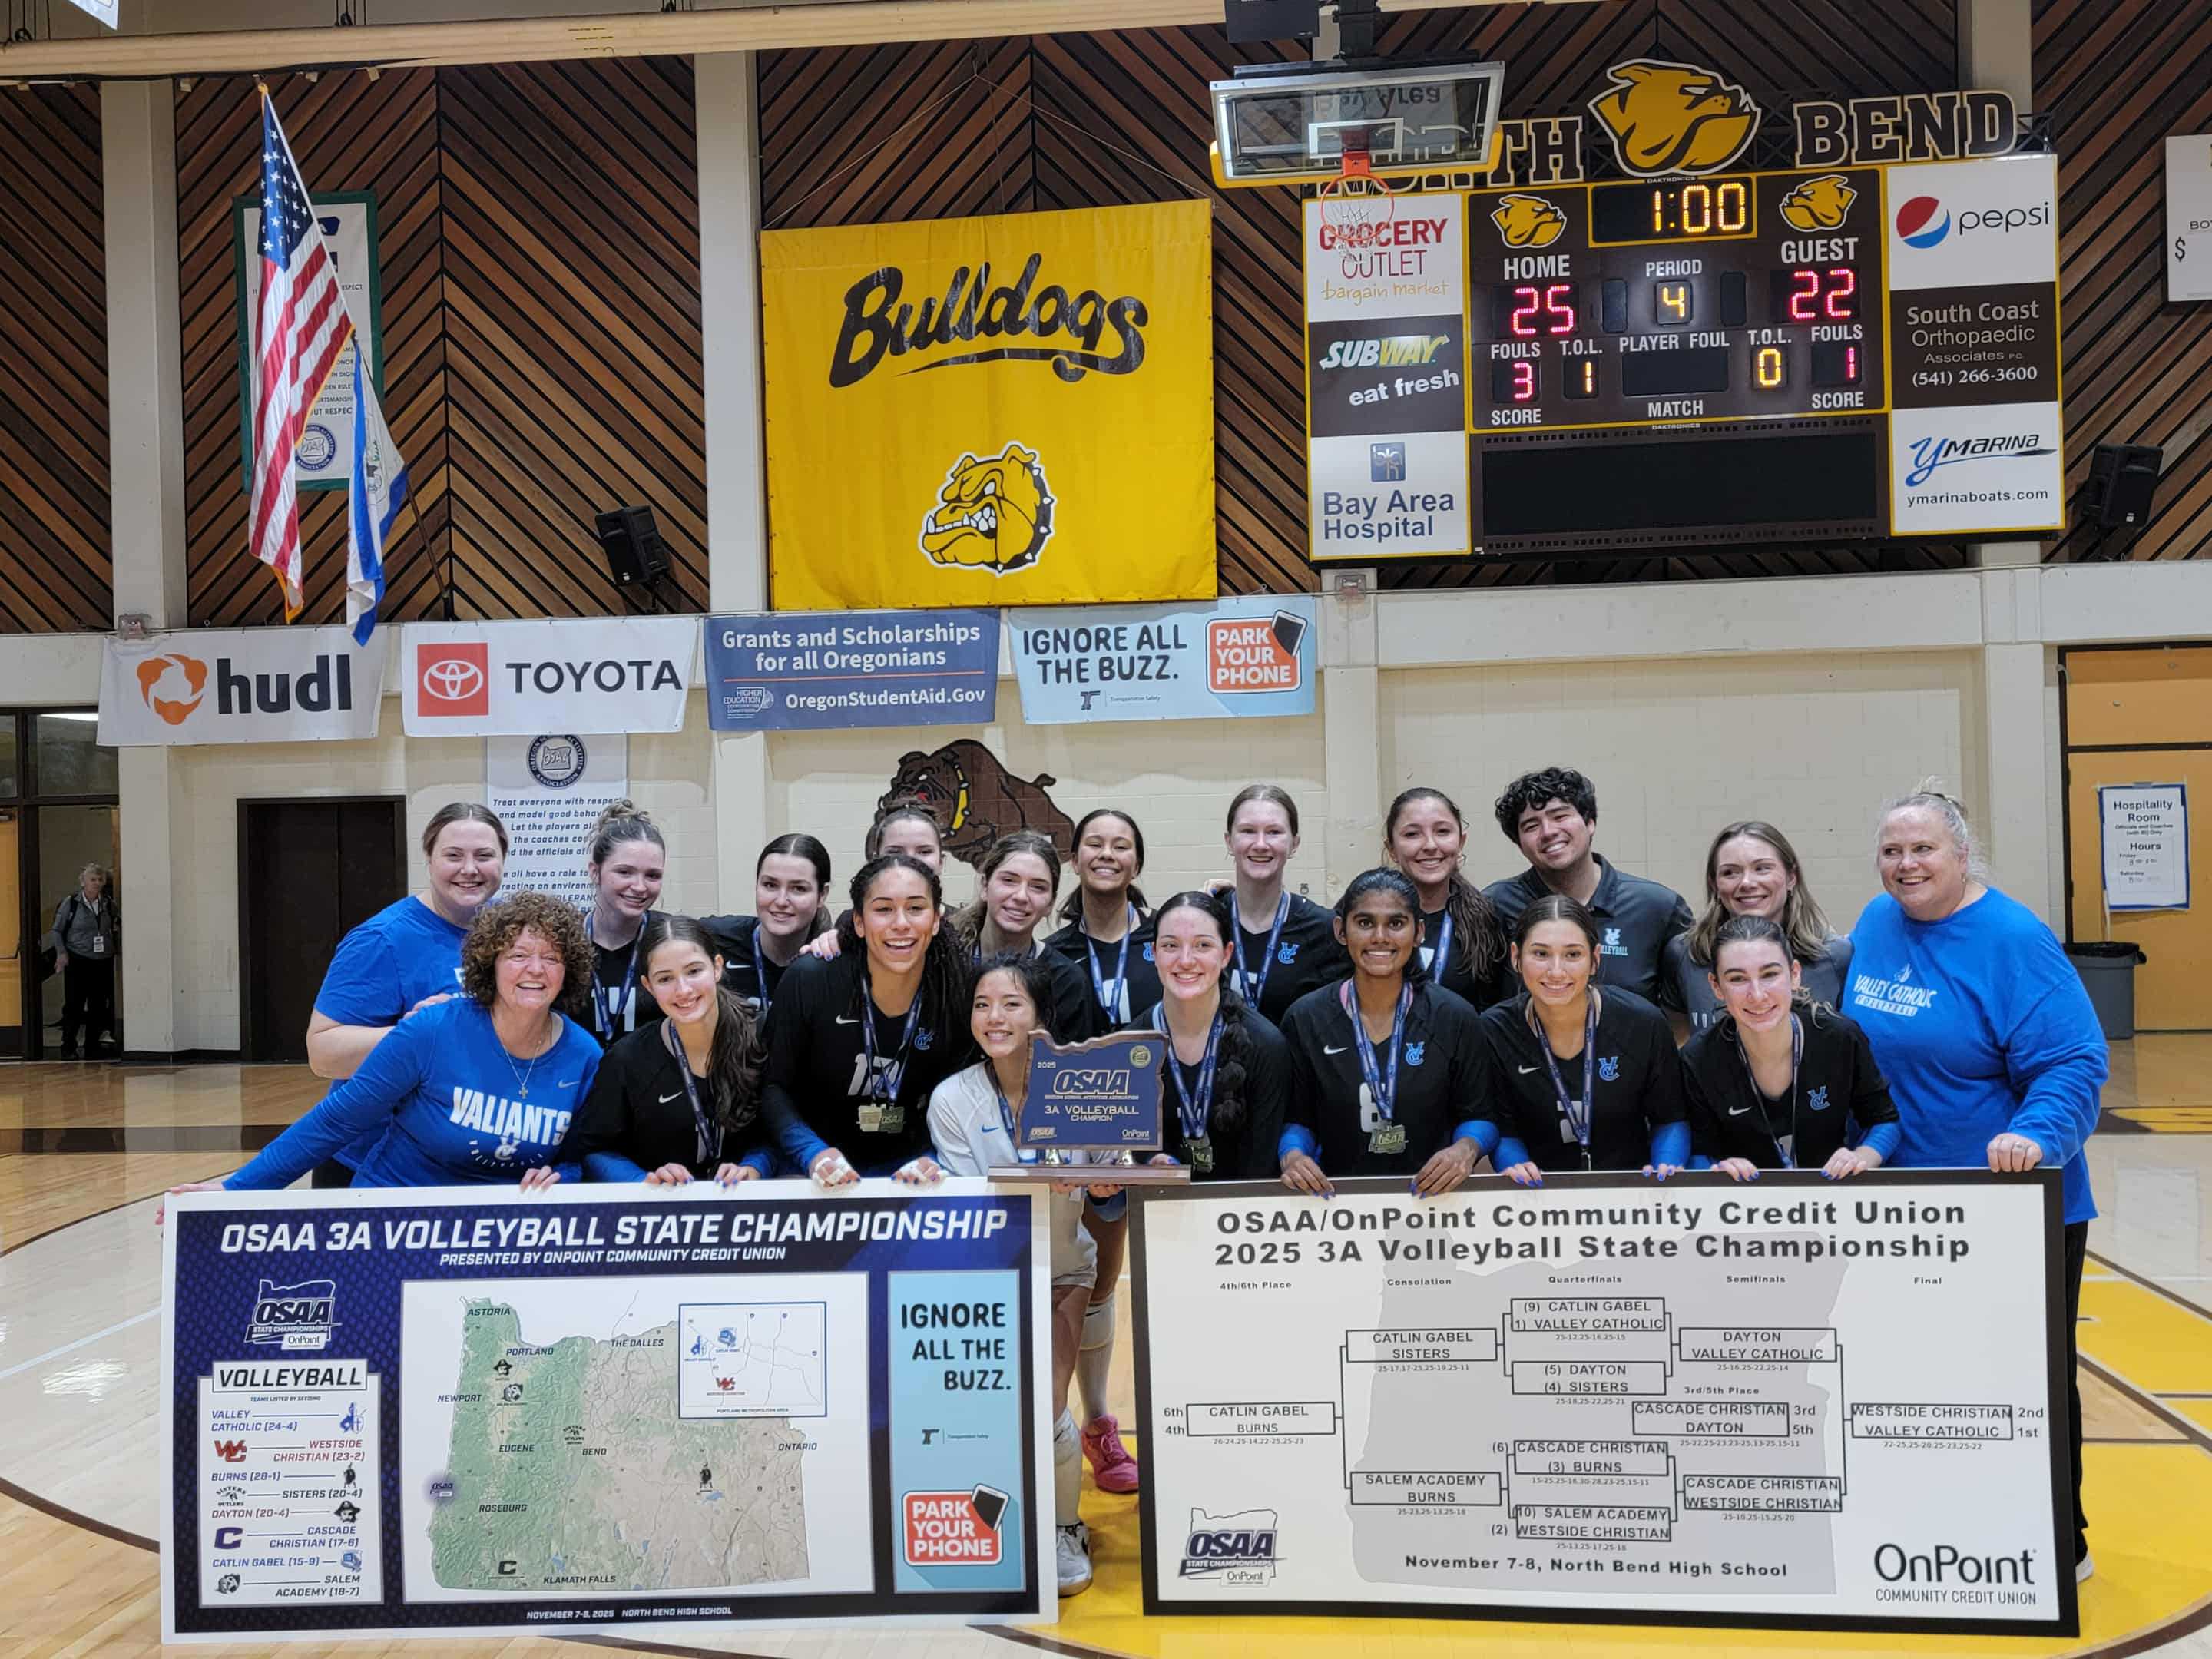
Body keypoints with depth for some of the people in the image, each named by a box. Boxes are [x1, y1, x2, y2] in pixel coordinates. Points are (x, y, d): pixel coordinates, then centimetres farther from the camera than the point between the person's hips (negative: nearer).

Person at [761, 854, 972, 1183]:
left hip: (905, 1168, 0)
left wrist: (934, 1159, -18)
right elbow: (773, 1086, -7)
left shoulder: (960, 990, -8)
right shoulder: (808, 982, -13)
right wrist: (813, 1153, -22)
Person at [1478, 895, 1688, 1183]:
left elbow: (1670, 1119, 2)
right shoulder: (1493, 1030, -9)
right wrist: (1514, 1166, -21)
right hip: (1540, 1195, -2)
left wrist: (1666, 1168, -15)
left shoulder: (1643, 1023, -10)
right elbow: (1504, 1130, -2)